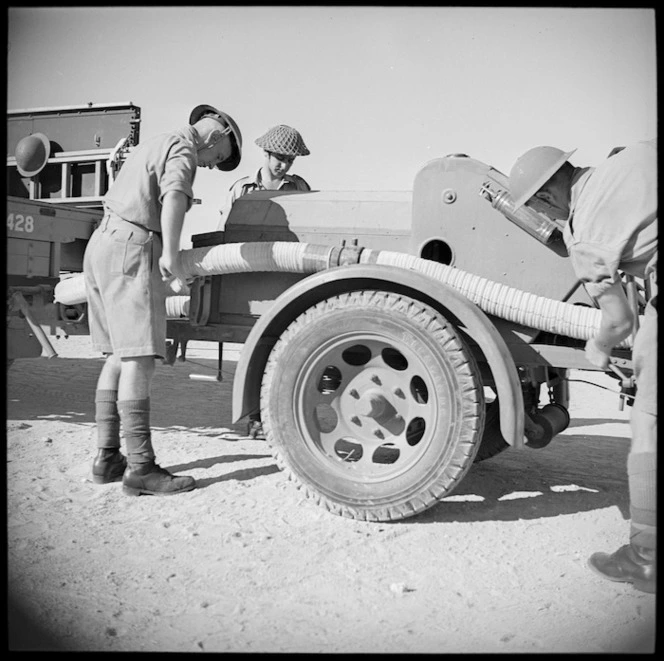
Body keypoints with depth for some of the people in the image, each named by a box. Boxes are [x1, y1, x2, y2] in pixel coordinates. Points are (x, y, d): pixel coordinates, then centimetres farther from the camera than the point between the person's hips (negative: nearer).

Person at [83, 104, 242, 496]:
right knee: (139, 358, -13)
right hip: (132, 248, -10)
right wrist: (171, 253, -33)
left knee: (120, 356, 8)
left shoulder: (153, 146, 27)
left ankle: (107, 458, 9)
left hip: (102, 243, 10)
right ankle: (141, 468, -14)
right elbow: (174, 194, -24)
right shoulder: (182, 147, -3)